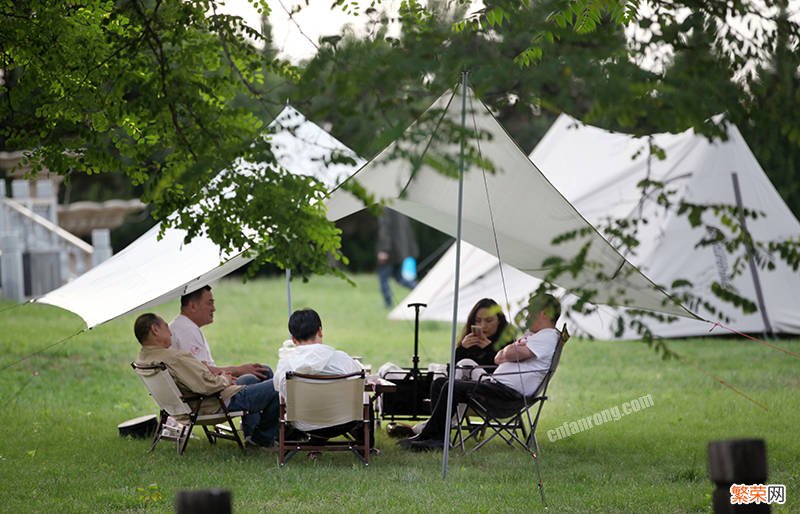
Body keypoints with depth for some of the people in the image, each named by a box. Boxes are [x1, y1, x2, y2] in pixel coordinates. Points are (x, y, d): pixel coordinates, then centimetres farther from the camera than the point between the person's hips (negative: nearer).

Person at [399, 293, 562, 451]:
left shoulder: (548, 337, -6)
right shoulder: (530, 334, 28)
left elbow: (509, 355, -16)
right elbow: (498, 359, 22)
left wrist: (508, 350, 7)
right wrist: (511, 350, 2)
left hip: (511, 391, -11)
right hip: (496, 382, 11)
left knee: (452, 387, -22)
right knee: (439, 383, 3)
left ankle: (426, 437, -15)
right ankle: (439, 438, -9)